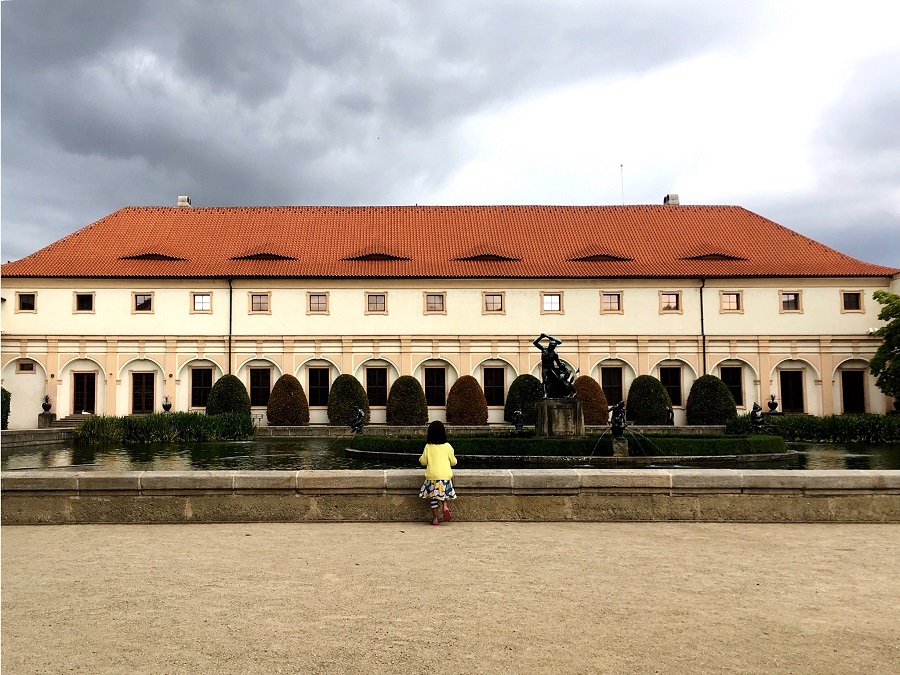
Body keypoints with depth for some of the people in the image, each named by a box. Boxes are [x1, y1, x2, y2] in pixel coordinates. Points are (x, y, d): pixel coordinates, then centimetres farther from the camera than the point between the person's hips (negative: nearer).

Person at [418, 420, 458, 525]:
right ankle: (445, 507, -7)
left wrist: (420, 459, 26)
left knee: (434, 498, 9)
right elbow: (453, 462, 7)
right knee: (444, 494, 19)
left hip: (432, 476, -1)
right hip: (445, 475, 1)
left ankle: (435, 518, 9)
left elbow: (423, 461, 5)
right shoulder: (447, 446, -2)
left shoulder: (428, 447, -3)